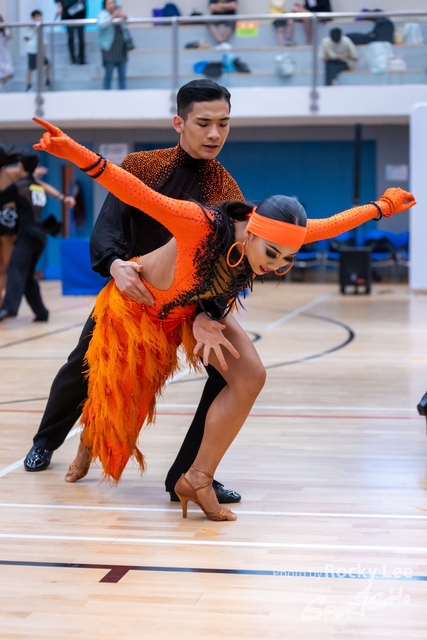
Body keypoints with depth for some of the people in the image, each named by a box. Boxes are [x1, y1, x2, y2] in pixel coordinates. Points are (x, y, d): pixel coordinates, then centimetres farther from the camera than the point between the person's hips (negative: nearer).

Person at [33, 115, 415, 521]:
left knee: (250, 379, -13)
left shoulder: (280, 234, -25)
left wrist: (380, 207, 4)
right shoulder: (202, 225, -43)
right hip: (141, 304, -5)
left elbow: (330, 225, -7)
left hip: (198, 310, 5)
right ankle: (90, 441, 51)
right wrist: (79, 155, -65)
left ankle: (198, 480, -3)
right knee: (119, 392, 14)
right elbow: (137, 194, -53)